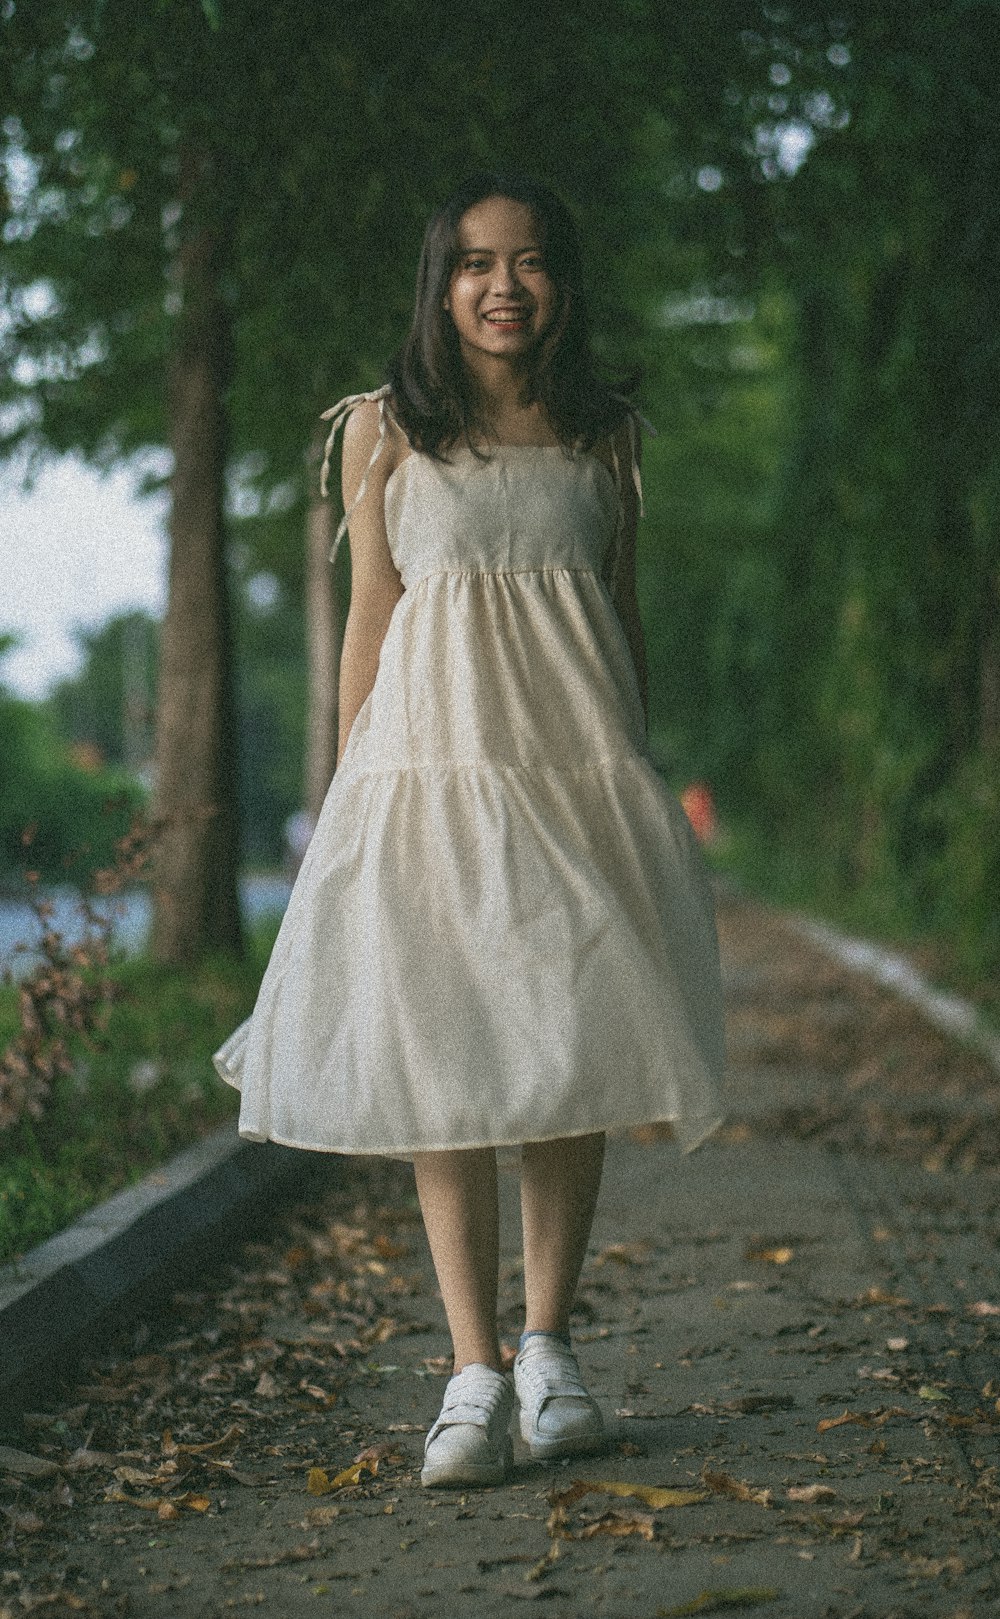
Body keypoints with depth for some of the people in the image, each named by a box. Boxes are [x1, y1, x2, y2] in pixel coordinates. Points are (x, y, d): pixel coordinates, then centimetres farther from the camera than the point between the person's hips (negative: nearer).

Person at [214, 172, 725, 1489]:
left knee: (574, 1052, 1)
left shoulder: (609, 433, 10)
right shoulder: (385, 431, 5)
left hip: (578, 762, 2)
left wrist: (633, 777, 14)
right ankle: (474, 1371, 0)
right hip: (429, 762, -1)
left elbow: (626, 613, 15)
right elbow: (369, 620, 6)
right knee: (440, 1059, -5)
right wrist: (353, 794, 3)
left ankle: (549, 1344, 17)